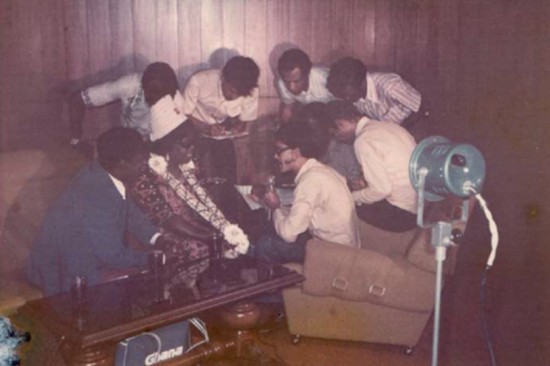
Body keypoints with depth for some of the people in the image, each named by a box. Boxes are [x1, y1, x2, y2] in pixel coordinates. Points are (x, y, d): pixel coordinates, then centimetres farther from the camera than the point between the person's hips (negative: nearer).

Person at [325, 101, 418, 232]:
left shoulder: (363, 142, -16)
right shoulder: (389, 125, 10)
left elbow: (381, 190, -18)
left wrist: (352, 197, -2)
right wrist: (366, 184, 15)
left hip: (404, 214, -8)